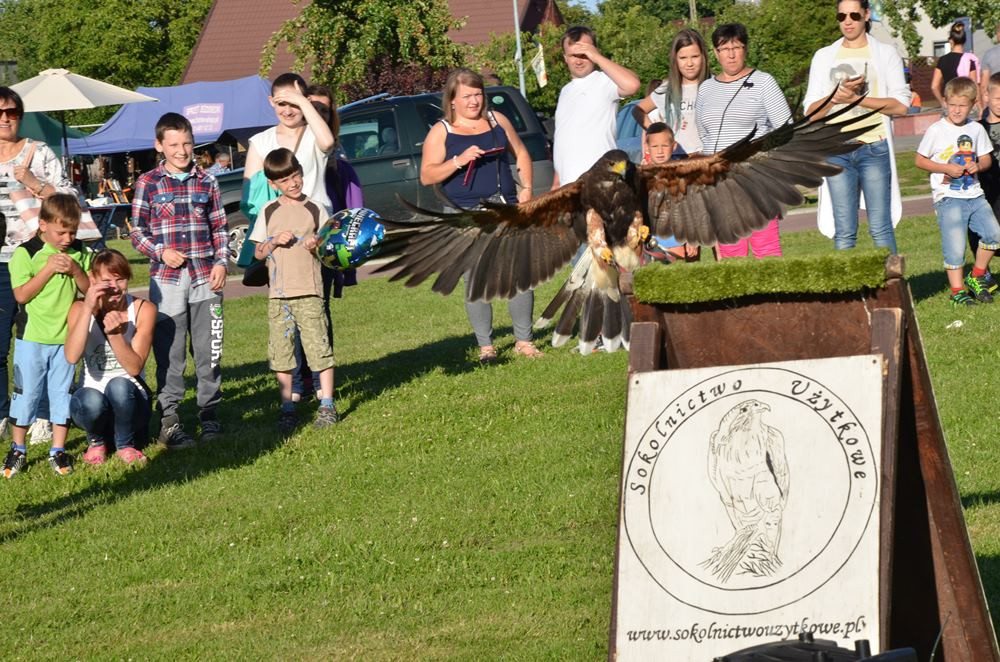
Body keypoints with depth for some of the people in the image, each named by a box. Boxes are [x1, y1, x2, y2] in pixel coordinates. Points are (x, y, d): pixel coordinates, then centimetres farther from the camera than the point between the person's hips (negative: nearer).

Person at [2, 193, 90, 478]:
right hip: (32, 337, -3)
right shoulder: (26, 253, -10)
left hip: (66, 337, 3)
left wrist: (76, 270, -14)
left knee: (62, 393, 7)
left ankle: (58, 451, 16)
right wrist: (49, 269, -21)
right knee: (26, 393, 4)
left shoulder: (79, 252, 2)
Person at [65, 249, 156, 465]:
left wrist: (115, 334, -33)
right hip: (91, 390, 0)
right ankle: (96, 440, 0)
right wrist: (88, 309, -31)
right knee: (91, 401, -35)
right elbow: (72, 356, -25)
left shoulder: (143, 310, -9)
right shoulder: (81, 308, -7)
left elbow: (135, 368, -17)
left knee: (118, 386, -35)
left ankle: (125, 444, -6)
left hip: (129, 398, 0)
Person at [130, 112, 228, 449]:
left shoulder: (206, 181, 9)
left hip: (205, 279, 2)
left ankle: (210, 414, 16)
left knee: (209, 350, 5)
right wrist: (161, 252, -11)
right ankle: (169, 419, 3)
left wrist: (221, 262, 1)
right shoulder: (148, 183, 2)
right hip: (167, 279, -2)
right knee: (169, 352, -2)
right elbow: (137, 231, 4)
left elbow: (220, 227, 13)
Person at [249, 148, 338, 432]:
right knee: (281, 352, 3)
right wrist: (275, 241, -8)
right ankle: (287, 407, 11)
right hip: (278, 292, 2)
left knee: (319, 346, -7)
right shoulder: (269, 212, 8)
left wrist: (318, 246, -13)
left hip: (309, 291, -2)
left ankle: (327, 405, -1)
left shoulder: (315, 210, 4)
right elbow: (257, 253, 10)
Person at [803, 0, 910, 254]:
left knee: (880, 228, -6)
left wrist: (856, 98, -11)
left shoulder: (885, 53, 8)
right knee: (843, 231, -1)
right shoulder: (824, 56, 14)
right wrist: (837, 96, -11)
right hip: (837, 152, 2)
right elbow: (811, 110, 9)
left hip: (874, 149, -2)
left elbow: (900, 105, -2)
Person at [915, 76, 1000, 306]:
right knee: (955, 246, -6)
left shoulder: (976, 129, 8)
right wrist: (947, 168, -14)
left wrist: (978, 166, -7)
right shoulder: (936, 130, -4)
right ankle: (957, 290, 5)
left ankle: (977, 277, 14)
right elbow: (920, 160, -2)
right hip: (948, 198, -4)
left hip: (974, 195, 4)